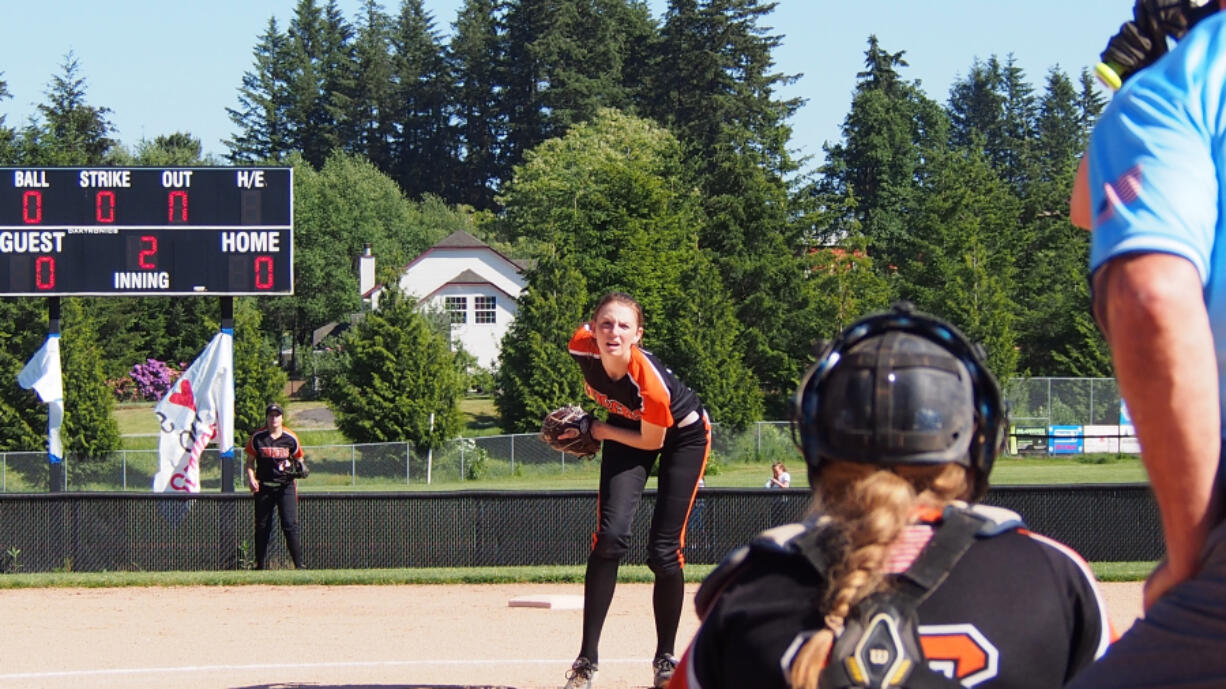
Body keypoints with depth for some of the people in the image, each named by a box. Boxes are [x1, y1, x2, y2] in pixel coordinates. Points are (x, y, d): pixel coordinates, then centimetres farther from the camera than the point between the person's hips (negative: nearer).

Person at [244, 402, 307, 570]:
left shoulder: (291, 438, 1)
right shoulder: (257, 437, 1)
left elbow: (299, 459, 12)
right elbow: (250, 461, 8)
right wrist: (251, 479, -8)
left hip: (286, 486, -1)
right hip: (264, 487, 1)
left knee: (290, 524, -10)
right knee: (262, 526, 6)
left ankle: (299, 564, -9)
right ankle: (260, 565, 15)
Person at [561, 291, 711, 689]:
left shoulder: (650, 382, -40)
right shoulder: (583, 347, -27)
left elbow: (651, 441, -23)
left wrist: (603, 432, -15)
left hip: (683, 435, -4)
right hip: (627, 426, 4)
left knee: (664, 551, -6)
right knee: (610, 536, -12)